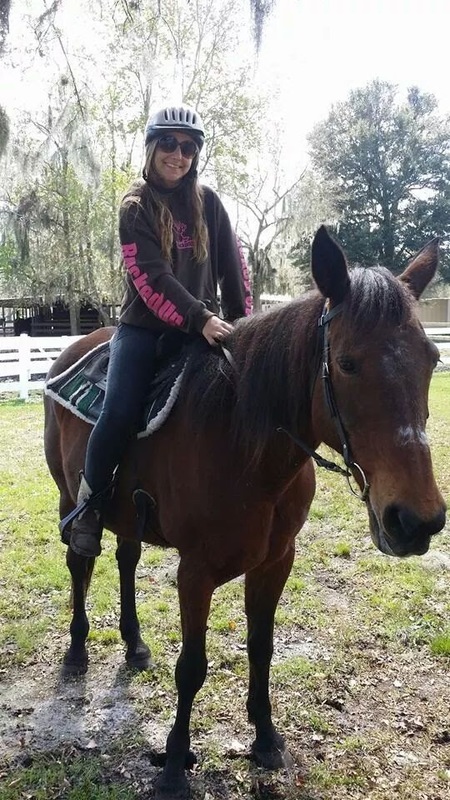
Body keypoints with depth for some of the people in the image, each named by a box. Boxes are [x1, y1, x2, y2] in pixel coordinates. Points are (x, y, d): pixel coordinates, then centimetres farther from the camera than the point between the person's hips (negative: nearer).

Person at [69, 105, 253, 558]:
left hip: (201, 328, 4)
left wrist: (240, 321, 0)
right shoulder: (135, 207, -1)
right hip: (144, 328, -3)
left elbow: (232, 267, 9)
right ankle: (89, 503, 4)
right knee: (118, 414, -18)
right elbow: (151, 278, -14)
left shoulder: (208, 203, 10)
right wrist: (199, 318, -24)